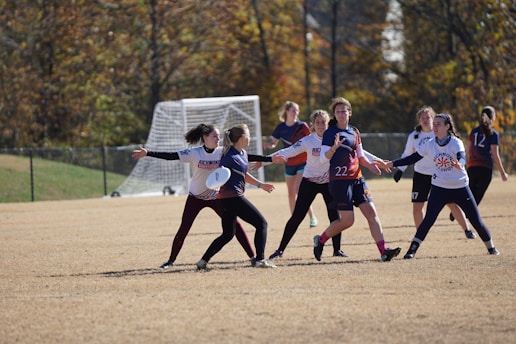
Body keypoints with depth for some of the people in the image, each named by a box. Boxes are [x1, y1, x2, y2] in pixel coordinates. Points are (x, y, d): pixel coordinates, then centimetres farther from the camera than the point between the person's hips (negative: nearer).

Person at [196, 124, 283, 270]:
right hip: (232, 197, -10)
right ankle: (260, 260, -8)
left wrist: (260, 185, 28)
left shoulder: (243, 153, 13)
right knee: (261, 223, -4)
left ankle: (203, 261, 12)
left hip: (225, 199, 10)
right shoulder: (231, 157, -16)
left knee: (228, 234, 15)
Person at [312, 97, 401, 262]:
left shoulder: (355, 132, 14)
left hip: (357, 179, 6)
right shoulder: (330, 133, -5)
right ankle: (320, 240, 16)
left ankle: (383, 251, -11)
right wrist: (334, 148, -31)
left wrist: (369, 165, 3)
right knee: (347, 220, -8)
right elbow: (323, 157, -12)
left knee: (371, 213, -6)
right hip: (340, 180, -6)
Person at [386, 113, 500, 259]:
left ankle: (491, 247, 22)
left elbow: (462, 158, -32)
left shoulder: (456, 143, -13)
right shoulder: (430, 144, -2)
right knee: (428, 220, -15)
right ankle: (412, 250, -12)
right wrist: (392, 163, -5)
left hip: (460, 188, -1)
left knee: (476, 221, 1)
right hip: (439, 189, 1)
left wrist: (459, 164, -56)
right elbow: (412, 159, 3)